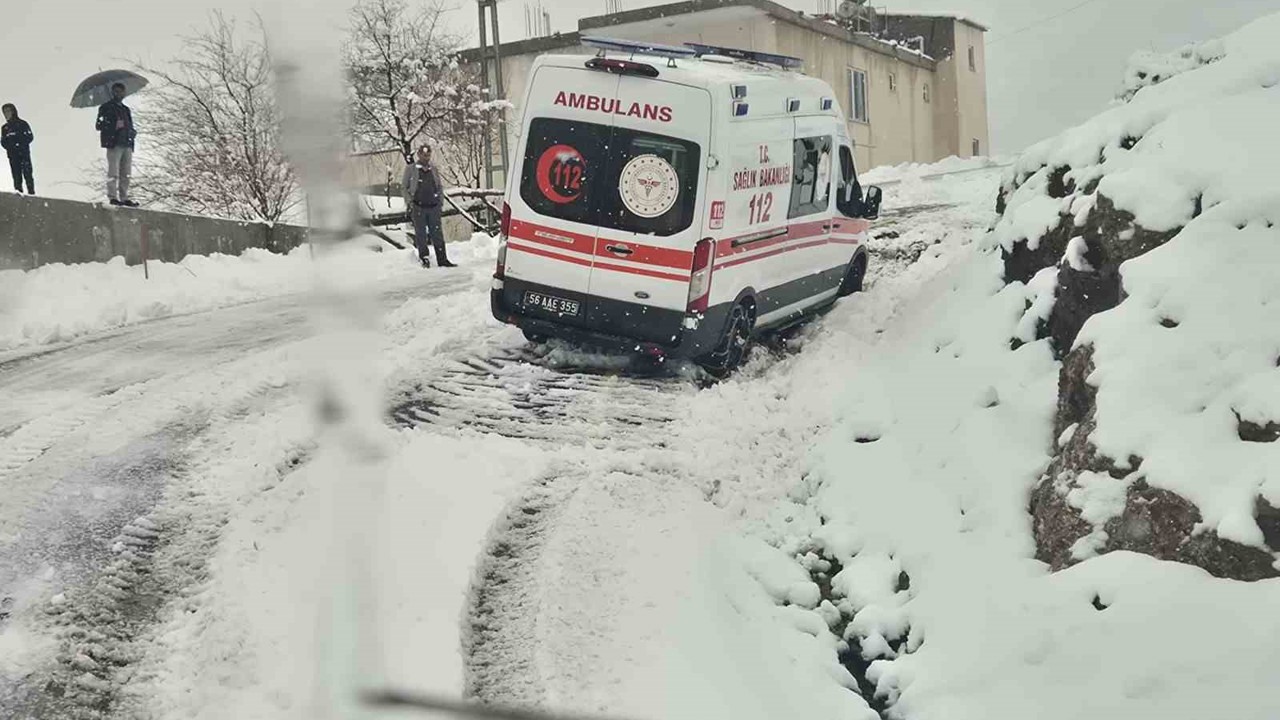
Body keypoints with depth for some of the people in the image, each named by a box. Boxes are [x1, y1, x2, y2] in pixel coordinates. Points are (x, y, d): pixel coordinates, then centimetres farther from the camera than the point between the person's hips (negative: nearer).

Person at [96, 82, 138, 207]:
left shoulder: (126, 109, 25)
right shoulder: (106, 107, 6)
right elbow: (99, 125, -3)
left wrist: (133, 132, 6)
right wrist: (114, 126, -17)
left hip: (127, 145, 6)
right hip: (114, 144, -6)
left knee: (125, 174, 3)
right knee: (113, 173, -10)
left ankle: (124, 198, 5)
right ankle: (112, 197, -11)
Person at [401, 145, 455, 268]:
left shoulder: (434, 169, 12)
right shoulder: (410, 169, 4)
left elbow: (440, 186, 20)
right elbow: (404, 187, 6)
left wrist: (440, 200, 9)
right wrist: (409, 202, -4)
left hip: (433, 206, 2)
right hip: (418, 207, -2)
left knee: (437, 234, 2)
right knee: (421, 235, 1)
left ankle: (442, 259, 4)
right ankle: (424, 259, 8)